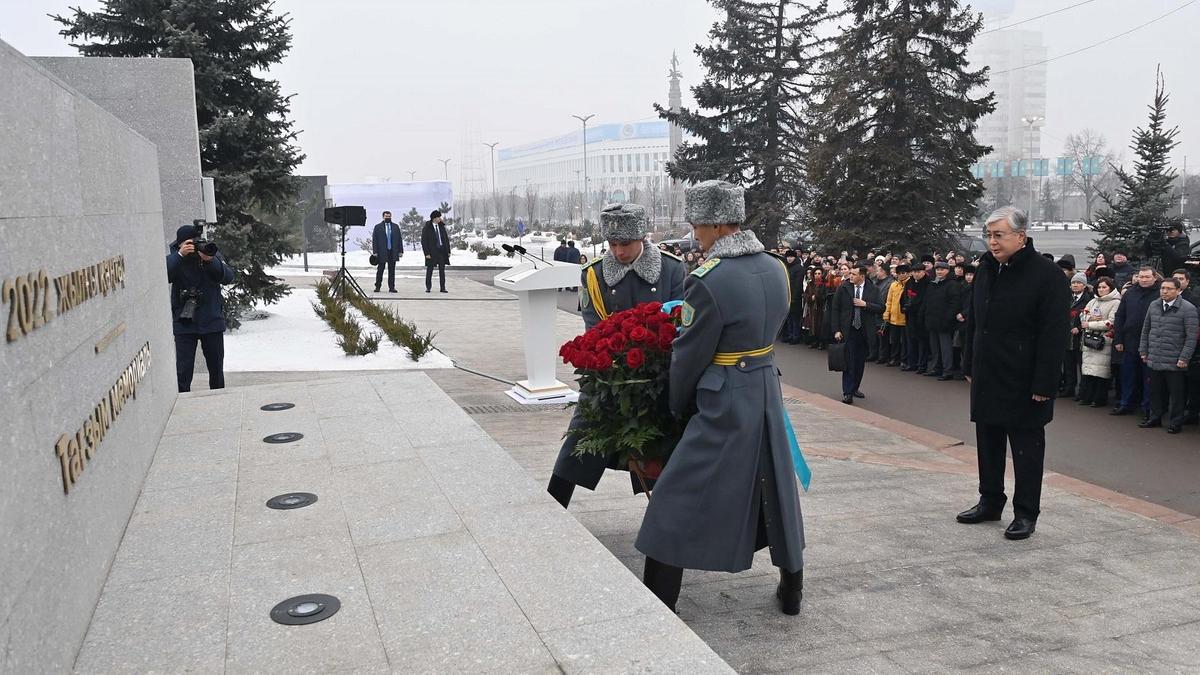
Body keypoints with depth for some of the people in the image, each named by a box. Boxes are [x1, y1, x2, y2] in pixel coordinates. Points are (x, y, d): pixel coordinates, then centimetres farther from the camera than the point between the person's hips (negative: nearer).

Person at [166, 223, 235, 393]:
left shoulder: (212, 253, 0)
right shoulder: (175, 258, -3)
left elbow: (228, 277, -13)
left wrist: (210, 261, -27)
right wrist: (180, 255, -28)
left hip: (212, 321, 2)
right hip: (184, 323, -2)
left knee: (216, 369, 14)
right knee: (183, 371, -5)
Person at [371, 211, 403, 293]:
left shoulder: (395, 227, 11)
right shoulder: (378, 227, 3)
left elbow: (399, 239, 10)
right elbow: (374, 240, 0)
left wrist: (400, 251, 2)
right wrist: (375, 252, -7)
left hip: (393, 252, 2)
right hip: (381, 252, -2)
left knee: (392, 271, 4)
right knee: (380, 270, 2)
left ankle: (391, 288, 7)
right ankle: (377, 287, 11)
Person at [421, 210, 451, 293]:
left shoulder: (442, 227, 8)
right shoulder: (426, 228, -5)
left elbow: (446, 239, 11)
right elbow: (423, 242, -7)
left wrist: (448, 251, 5)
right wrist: (427, 253, -14)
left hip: (442, 251, 4)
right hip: (432, 252, -4)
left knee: (442, 270, 3)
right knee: (429, 270, 5)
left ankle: (443, 288, 5)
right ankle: (428, 288, 14)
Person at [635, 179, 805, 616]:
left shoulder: (709, 280, -19)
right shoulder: (775, 268, 3)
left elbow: (689, 357, -11)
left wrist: (678, 407, 3)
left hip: (723, 403, -7)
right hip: (767, 389, 8)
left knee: (678, 499, 3)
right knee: (774, 488, 20)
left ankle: (656, 607, 10)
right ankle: (791, 592, 34)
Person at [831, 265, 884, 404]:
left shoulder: (873, 290, 1)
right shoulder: (843, 288, -2)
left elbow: (881, 308, -1)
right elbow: (835, 310, -1)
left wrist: (865, 304, -15)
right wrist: (836, 330, -6)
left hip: (865, 331, 2)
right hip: (848, 330, -2)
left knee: (860, 362, 10)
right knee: (849, 361, -5)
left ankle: (855, 388, 26)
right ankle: (847, 393, -2)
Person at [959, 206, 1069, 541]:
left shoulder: (1047, 275, -14)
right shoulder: (985, 269, 9)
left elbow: (1054, 335, -16)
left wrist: (1043, 385, -19)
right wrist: (970, 366, 14)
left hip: (1023, 382, -7)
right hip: (987, 377, 7)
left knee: (1026, 448, 4)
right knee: (988, 442, 16)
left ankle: (1026, 513, 15)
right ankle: (990, 501, 30)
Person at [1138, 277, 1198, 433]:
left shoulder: (1188, 309, -8)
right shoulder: (1153, 306, 8)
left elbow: (1192, 337, -10)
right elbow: (1145, 330, 16)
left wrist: (1184, 358, -13)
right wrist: (1143, 350, 12)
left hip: (1175, 362, -5)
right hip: (1154, 360, 5)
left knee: (1176, 394, 4)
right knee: (1155, 391, 14)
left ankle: (1176, 422, 15)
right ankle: (1155, 418, 27)